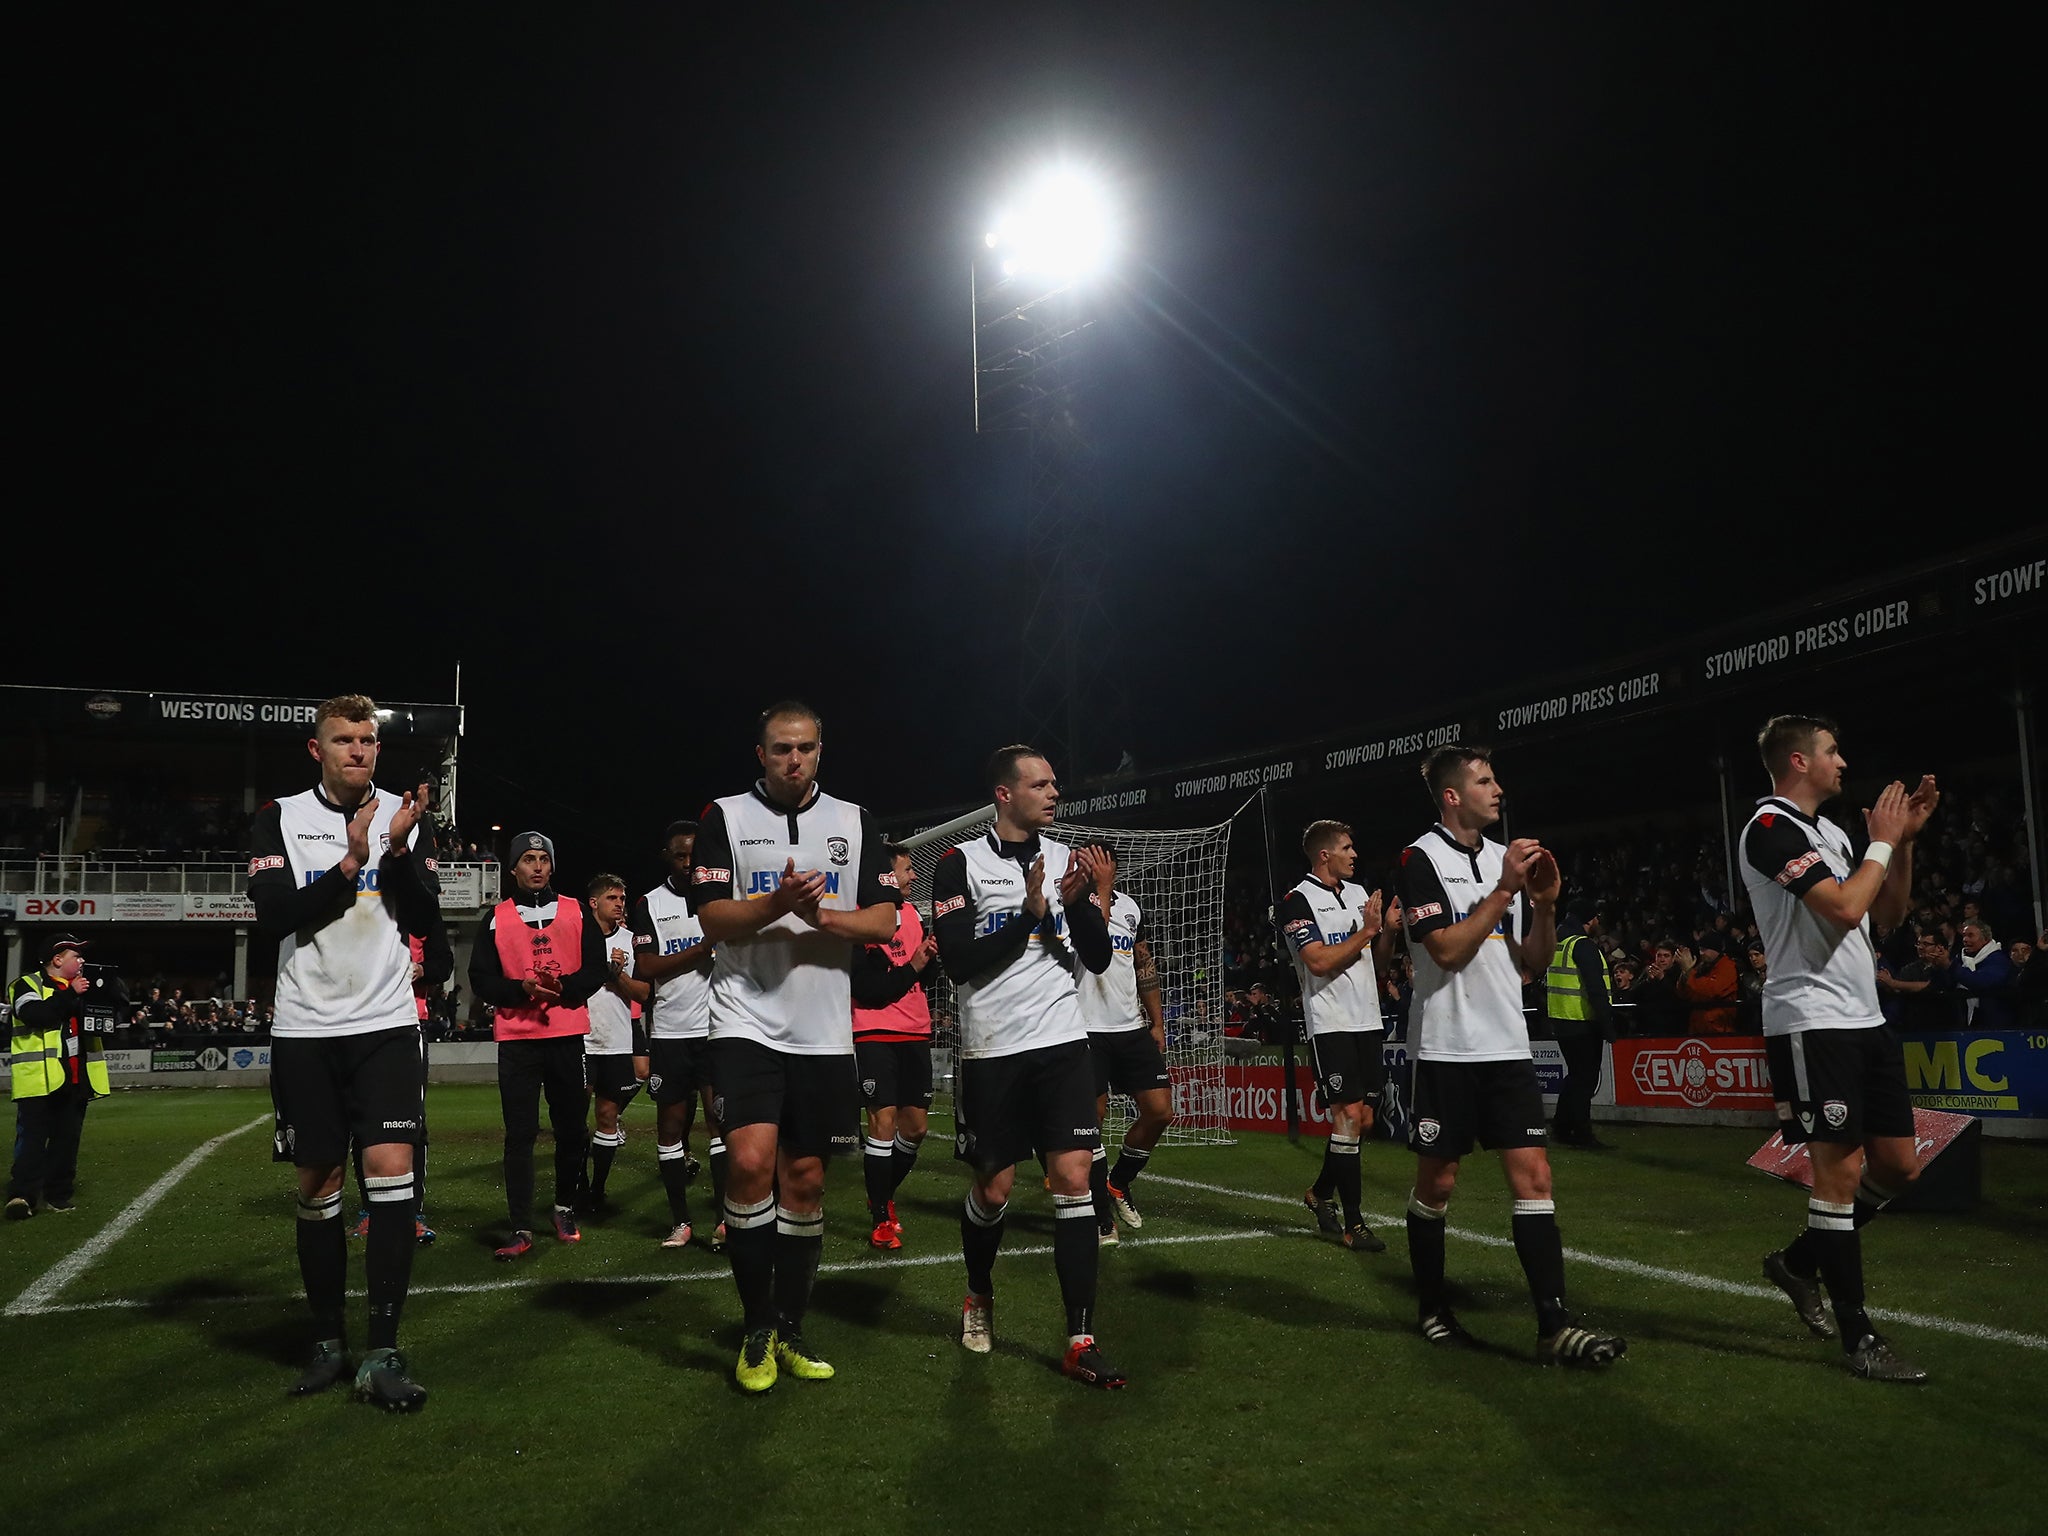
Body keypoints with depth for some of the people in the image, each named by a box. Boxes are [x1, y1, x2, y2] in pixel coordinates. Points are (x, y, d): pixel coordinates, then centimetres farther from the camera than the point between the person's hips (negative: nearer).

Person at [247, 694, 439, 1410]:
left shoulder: (405, 817, 5)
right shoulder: (280, 819, 3)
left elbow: (426, 918, 0)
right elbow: (273, 915, -8)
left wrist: (398, 850, -15)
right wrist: (349, 866, -18)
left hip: (386, 1024, 0)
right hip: (306, 1027, 1)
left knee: (391, 1167, -12)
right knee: (317, 1183, 7)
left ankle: (382, 1352, -8)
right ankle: (328, 1341, 22)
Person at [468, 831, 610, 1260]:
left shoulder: (577, 913, 9)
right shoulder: (495, 919, 7)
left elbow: (598, 968, 5)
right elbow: (481, 980, 3)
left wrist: (565, 987, -14)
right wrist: (523, 988, -14)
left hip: (568, 1036, 1)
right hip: (516, 1038, -1)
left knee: (571, 1129, 7)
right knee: (519, 1135, -3)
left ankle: (565, 1210, 25)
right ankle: (520, 1229, -1)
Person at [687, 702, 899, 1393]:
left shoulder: (854, 821, 9)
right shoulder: (726, 817, 3)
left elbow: (883, 921, 4)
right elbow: (713, 918, -4)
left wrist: (821, 917, -14)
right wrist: (776, 904, -21)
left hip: (823, 1032, 3)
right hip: (745, 1023, -3)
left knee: (805, 1178, 8)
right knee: (750, 1162, -18)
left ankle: (789, 1330, 23)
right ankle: (757, 1329, 0)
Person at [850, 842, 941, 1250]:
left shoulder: (912, 912, 11)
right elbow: (866, 989, -17)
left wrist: (933, 955, -4)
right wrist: (912, 967, -16)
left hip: (915, 1034, 7)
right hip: (875, 1036, -7)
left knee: (915, 1127, 8)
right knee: (883, 1121, -10)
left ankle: (884, 1197, 31)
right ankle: (881, 1220, 2)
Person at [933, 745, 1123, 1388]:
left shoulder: (1067, 860, 7)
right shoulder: (961, 864, -4)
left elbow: (1098, 959, 6)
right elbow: (960, 962, -12)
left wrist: (1082, 901, -11)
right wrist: (1032, 914, -16)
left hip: (1062, 1043, 2)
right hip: (991, 1050, -2)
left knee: (1073, 1180, -6)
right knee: (992, 1190, 9)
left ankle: (1080, 1342, 0)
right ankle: (979, 1298, 37)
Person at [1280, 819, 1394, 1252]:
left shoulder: (1358, 892, 13)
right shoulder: (1297, 901, -9)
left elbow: (1380, 951, 19)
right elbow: (1319, 961, -18)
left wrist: (1389, 924, -1)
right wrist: (1366, 929, -14)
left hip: (1367, 1020, 7)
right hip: (1330, 1023, -7)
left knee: (1363, 1119, 11)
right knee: (1348, 1116, -10)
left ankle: (1321, 1193, 31)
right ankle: (1353, 1224, -2)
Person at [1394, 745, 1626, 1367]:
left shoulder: (1506, 856, 11)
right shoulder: (1420, 859, -6)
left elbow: (1534, 961, 13)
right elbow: (1447, 949, -16)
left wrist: (1545, 903, -3)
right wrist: (1504, 889, -15)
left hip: (1507, 1046, 5)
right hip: (1445, 1049, -5)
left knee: (1533, 1176, -3)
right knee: (1437, 1182, 6)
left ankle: (1554, 1326, -2)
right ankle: (1431, 1308, 23)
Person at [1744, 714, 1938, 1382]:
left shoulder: (1829, 831, 17)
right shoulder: (1772, 828, -12)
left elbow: (1887, 913, 20)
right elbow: (1843, 908, -20)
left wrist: (1905, 838, 10)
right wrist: (1883, 842, -6)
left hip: (1863, 1020, 9)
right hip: (1812, 1022, -9)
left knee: (1898, 1164, 10)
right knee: (1841, 1170, -6)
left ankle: (1799, 1260, 27)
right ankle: (1858, 1338, 4)